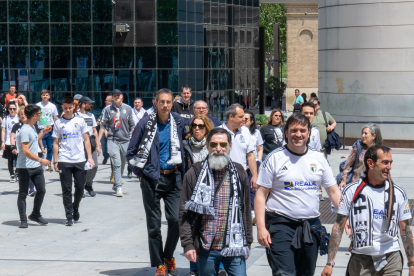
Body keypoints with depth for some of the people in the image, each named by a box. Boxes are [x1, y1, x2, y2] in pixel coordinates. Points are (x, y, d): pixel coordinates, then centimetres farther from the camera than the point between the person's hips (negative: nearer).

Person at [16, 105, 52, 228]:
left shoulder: (32, 128, 12)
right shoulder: (25, 130, -18)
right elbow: (25, 151, -24)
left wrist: (43, 132, 25)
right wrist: (41, 160, -24)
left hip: (36, 167, 9)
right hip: (24, 167, -9)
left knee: (41, 190, 8)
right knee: (23, 194, 1)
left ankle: (35, 215, 25)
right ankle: (23, 220, 8)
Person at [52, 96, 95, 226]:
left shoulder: (80, 121, 7)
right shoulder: (58, 123, 5)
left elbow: (86, 140, 9)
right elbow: (56, 143, 7)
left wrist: (90, 157, 1)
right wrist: (55, 161, 1)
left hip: (80, 160, 1)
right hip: (64, 161, -1)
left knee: (80, 187, 3)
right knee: (66, 190, 0)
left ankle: (75, 208, 29)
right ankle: (69, 216, 6)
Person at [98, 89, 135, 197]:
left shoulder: (128, 109, 8)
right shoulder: (107, 109, 4)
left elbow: (132, 125, 10)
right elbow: (103, 125, 7)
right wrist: (98, 140, 3)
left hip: (125, 140, 3)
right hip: (112, 140, -2)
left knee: (122, 165, 10)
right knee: (116, 164, -13)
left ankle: (116, 185, 28)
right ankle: (119, 188, -14)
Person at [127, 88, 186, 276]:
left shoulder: (178, 121, 3)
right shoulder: (146, 123, -4)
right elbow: (131, 152, 3)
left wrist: (182, 170, 12)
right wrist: (140, 173, -1)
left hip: (173, 178, 2)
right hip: (152, 178, -2)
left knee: (176, 220, -5)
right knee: (154, 224, 3)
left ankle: (168, 256, 19)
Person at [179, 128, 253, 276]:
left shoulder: (239, 173, 8)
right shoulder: (195, 173, 0)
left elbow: (246, 210, 14)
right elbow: (184, 212, 0)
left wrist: (247, 242, 12)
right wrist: (187, 244, -7)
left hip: (234, 248, 1)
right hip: (206, 249, -1)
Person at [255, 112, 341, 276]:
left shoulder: (319, 159, 10)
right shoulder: (274, 158, -1)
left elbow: (334, 191, 14)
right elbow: (261, 194, -3)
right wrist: (261, 228, -12)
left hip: (311, 228, 4)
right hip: (281, 224, -4)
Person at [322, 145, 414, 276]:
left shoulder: (398, 193, 4)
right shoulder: (351, 191, 0)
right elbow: (338, 227, 1)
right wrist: (329, 263, -4)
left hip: (391, 260, 1)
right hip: (360, 261, 0)